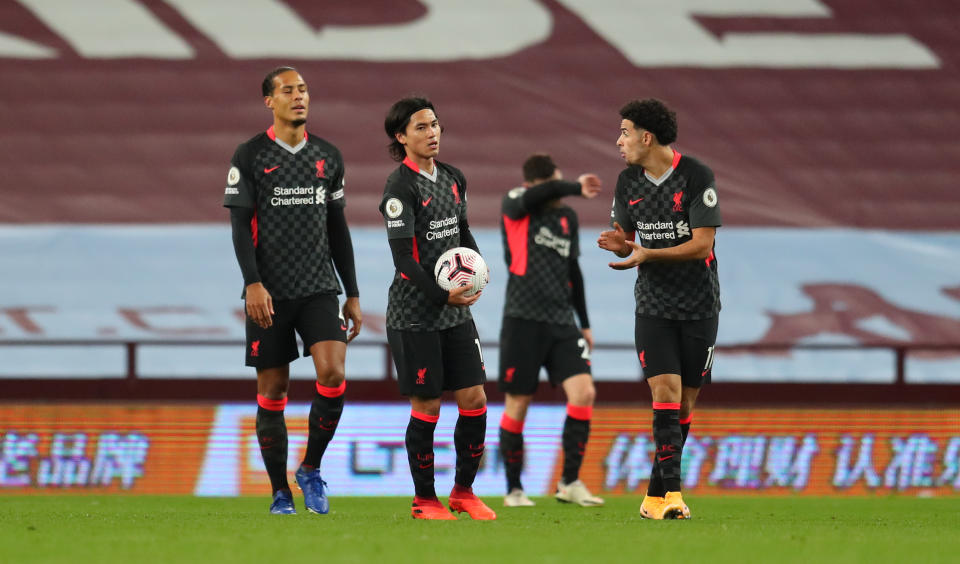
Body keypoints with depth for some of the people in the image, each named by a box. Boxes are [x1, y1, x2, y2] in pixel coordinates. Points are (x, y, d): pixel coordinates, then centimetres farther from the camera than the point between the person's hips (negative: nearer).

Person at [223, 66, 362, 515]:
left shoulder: (328, 157, 11)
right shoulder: (250, 156, 0)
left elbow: (338, 228, 16)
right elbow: (239, 224, -5)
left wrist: (352, 295, 13)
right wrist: (253, 283, -17)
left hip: (319, 290, 2)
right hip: (269, 293, -2)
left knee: (332, 375, -16)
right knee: (272, 391, 1)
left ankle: (311, 469, 3)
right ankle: (280, 492, 10)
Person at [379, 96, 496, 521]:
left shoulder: (452, 179, 9)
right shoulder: (400, 187, -13)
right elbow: (403, 259, -18)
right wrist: (443, 295, -23)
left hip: (456, 311, 7)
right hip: (415, 315, -7)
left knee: (474, 400, 3)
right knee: (426, 407, -1)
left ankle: (464, 491, 18)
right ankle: (424, 500, 12)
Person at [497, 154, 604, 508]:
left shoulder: (568, 218, 17)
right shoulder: (515, 205, 1)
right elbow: (532, 198, -25)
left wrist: (585, 323, 28)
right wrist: (576, 188, -25)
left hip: (562, 322, 5)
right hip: (523, 319, -5)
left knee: (584, 393, -11)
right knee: (518, 404, -1)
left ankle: (569, 483, -3)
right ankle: (514, 489, 12)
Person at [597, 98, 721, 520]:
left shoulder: (697, 177, -11)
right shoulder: (628, 183, 5)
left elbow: (701, 245, -15)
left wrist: (647, 254, -24)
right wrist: (619, 243, -9)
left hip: (698, 306, -2)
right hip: (653, 306, 2)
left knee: (683, 404, 3)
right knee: (665, 392, -14)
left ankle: (656, 496, 15)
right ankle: (671, 493, -19)